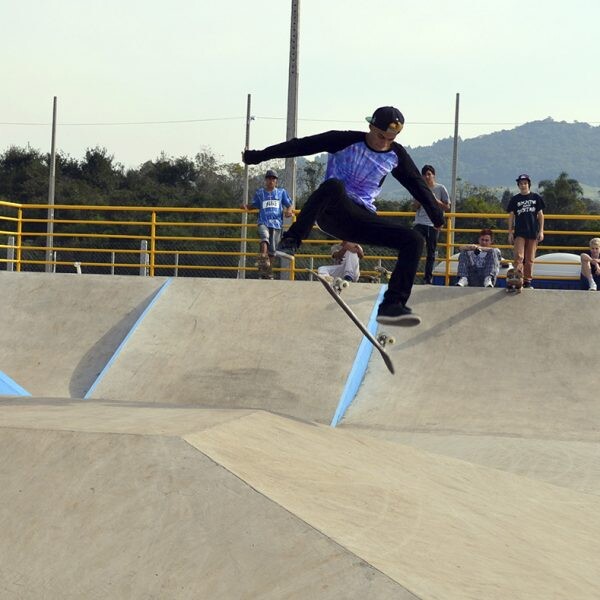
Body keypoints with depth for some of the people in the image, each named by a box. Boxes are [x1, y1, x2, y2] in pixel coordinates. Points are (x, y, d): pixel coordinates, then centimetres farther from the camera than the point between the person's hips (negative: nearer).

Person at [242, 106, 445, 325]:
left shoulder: (396, 155, 7)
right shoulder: (346, 141, -7)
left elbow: (416, 184, 22)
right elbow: (302, 145, -7)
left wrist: (437, 215, 28)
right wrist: (258, 156, -7)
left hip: (362, 218, 5)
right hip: (333, 212, -5)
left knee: (414, 241, -13)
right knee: (333, 185, -41)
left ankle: (391, 305, -18)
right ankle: (291, 241, -35)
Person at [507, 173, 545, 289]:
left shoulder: (536, 198, 7)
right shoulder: (515, 199, 7)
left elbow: (540, 215, 9)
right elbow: (511, 216, 9)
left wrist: (541, 231, 2)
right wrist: (510, 233, 4)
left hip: (533, 232, 1)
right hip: (519, 232, -1)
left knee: (530, 259, 3)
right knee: (519, 256, -12)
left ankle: (527, 281, 9)